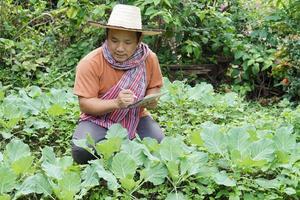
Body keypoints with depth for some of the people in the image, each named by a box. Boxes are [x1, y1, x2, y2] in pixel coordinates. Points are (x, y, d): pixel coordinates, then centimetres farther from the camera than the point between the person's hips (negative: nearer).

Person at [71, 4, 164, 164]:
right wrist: (116, 103, -35)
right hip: (99, 118, -3)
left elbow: (154, 86, 7)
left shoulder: (149, 59, -10)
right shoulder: (90, 63, -20)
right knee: (82, 151, -31)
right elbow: (85, 104, -19)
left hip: (136, 118, 3)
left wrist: (151, 98, -18)